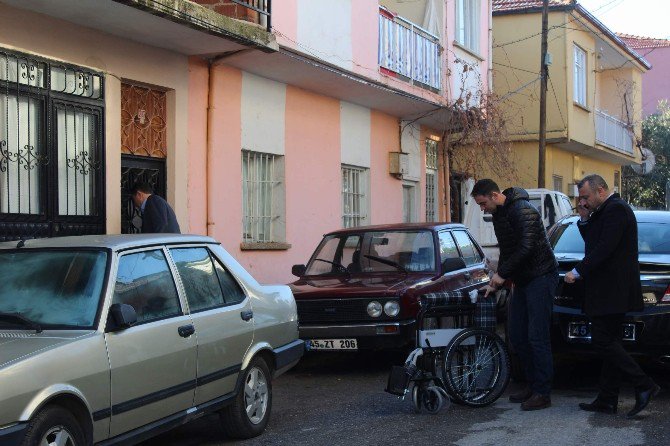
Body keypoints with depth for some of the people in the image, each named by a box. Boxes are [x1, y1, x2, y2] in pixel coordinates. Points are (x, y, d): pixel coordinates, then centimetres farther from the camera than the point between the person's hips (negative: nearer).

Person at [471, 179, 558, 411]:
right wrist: (496, 281, 12)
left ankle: (542, 393, -5)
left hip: (541, 276, -10)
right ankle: (533, 384, 20)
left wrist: (502, 274, -19)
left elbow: (526, 248, -25)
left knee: (537, 337, -9)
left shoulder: (522, 210, -17)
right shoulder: (499, 214, 13)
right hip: (522, 280, 10)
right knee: (517, 337, 9)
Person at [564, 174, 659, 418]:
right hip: (610, 291, 11)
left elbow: (604, 248, -21)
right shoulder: (604, 211, 17)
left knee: (603, 341, -11)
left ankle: (644, 386, -8)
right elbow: (593, 242, 21)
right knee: (609, 343, 10)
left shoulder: (615, 209, -14)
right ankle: (607, 400, 13)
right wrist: (584, 219, 7)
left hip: (612, 291, -11)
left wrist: (578, 272, -17)